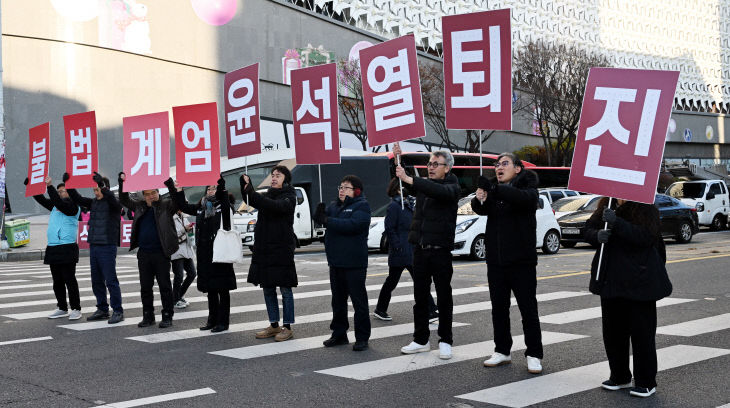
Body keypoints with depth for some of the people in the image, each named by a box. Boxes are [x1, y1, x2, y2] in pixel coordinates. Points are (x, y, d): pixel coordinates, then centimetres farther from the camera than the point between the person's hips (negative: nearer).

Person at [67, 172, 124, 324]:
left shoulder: (113, 203, -7)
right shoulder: (93, 202, 13)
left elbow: (112, 198, -28)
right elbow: (77, 199, 11)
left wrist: (101, 184, -41)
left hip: (107, 247, -7)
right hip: (93, 246, 7)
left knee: (111, 280, -6)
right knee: (96, 281, 11)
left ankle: (118, 311, 0)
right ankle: (102, 310, 21)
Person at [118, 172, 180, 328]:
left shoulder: (166, 205, 1)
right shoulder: (139, 206, 13)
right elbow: (124, 199, 19)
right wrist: (122, 181, 7)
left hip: (161, 253, -4)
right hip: (144, 254, 5)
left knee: (165, 286, 1)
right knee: (145, 286, 10)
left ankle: (167, 316, 9)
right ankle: (148, 316, 19)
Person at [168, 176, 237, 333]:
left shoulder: (223, 205, -2)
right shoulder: (200, 208, 14)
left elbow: (222, 195, -21)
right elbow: (183, 206, 13)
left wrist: (220, 180, -38)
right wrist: (172, 186, 8)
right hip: (204, 255, 6)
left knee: (222, 289, -1)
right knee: (210, 289, 12)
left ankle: (223, 321, 4)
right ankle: (212, 320, 21)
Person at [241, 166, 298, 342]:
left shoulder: (289, 197, -4)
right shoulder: (268, 195, 16)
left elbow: (276, 206, -25)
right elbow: (252, 201, -2)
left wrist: (251, 193, -32)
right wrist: (245, 184, -20)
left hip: (282, 248, -7)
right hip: (264, 248, 7)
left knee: (285, 288, -2)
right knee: (267, 288, 10)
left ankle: (287, 327, 4)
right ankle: (274, 326, 19)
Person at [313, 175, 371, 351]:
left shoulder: (361, 206, -8)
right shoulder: (334, 206, 15)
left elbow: (353, 224, -24)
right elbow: (319, 218, 4)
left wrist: (328, 221, -19)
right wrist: (320, 213, -20)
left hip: (354, 263, -7)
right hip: (336, 262, 7)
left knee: (358, 300, -1)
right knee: (338, 300, 15)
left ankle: (362, 337, 5)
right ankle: (339, 333, 25)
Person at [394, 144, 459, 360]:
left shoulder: (452, 187, -5)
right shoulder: (424, 185, 15)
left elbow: (439, 191, -26)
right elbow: (405, 182, 6)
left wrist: (409, 179, -35)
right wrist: (398, 160, -13)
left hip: (440, 250, -6)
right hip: (420, 250, 6)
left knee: (444, 298, 2)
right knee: (420, 297, 9)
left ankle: (445, 341, 10)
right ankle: (421, 340, 17)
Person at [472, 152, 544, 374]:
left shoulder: (527, 186, -3)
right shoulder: (494, 191, 12)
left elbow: (525, 198, -26)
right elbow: (482, 210, -4)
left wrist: (495, 190, -38)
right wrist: (479, 200, -27)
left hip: (521, 260, -5)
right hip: (496, 261, 5)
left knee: (528, 309, 0)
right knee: (499, 308, 11)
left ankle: (534, 355, 7)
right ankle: (502, 351, 22)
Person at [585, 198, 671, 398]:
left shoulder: (647, 209, -10)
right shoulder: (606, 207, 7)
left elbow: (645, 236, -23)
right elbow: (589, 229, 8)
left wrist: (616, 222, -32)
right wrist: (597, 235, -16)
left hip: (638, 282, -6)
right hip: (611, 281, 6)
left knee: (642, 332, 1)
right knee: (612, 331, 13)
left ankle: (646, 383, 12)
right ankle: (619, 376, 28)